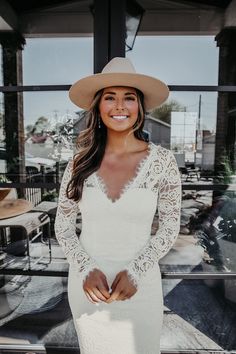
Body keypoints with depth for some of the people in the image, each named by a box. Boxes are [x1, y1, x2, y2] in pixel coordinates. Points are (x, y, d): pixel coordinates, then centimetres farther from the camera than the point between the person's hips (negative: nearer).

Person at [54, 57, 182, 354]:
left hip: (140, 283, -1)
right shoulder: (80, 162, -8)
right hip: (86, 282, 2)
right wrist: (86, 269, -13)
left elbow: (169, 227, -5)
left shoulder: (162, 160, -13)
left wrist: (135, 271, -14)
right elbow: (62, 226, -1)